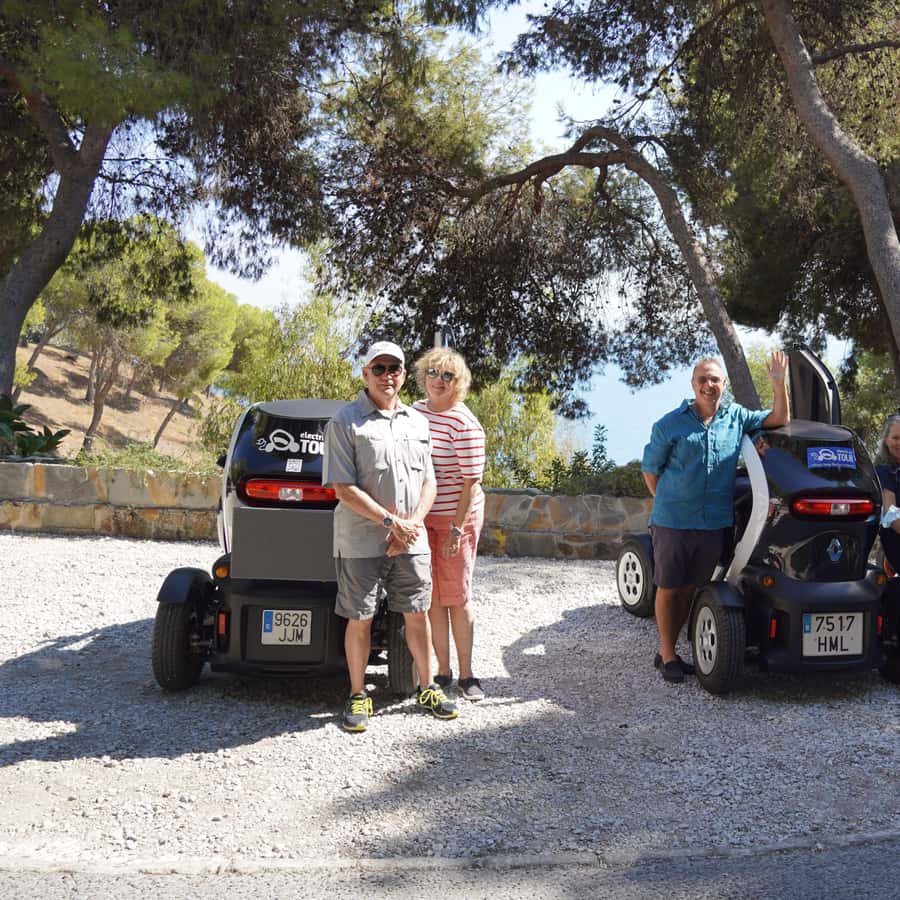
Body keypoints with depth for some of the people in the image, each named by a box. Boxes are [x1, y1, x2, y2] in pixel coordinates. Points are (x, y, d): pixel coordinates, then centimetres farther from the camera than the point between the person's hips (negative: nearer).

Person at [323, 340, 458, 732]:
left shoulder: (417, 422, 12)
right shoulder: (345, 421, -7)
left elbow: (429, 481, 12)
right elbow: (344, 488, -12)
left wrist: (412, 523, -5)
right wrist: (391, 521, -15)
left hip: (411, 540, 5)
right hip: (360, 542, -4)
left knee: (417, 614, 12)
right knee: (359, 620, 4)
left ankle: (427, 688, 27)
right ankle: (358, 697, 17)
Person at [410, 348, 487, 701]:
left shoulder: (464, 424, -14)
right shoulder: (414, 412, 6)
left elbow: (470, 481, -14)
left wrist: (456, 530, -16)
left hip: (457, 517, -5)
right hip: (421, 518, 5)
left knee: (457, 596, 2)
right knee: (433, 596, 7)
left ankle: (466, 674, 14)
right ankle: (443, 671, 17)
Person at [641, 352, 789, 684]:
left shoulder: (737, 417, 8)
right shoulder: (670, 424, -3)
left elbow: (779, 420, 6)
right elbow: (650, 468, 5)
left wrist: (779, 383, -7)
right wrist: (667, 502, 3)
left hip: (715, 523, 3)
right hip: (672, 521, -3)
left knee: (689, 589, 13)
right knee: (668, 588, 4)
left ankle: (669, 651, 26)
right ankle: (667, 656, 17)